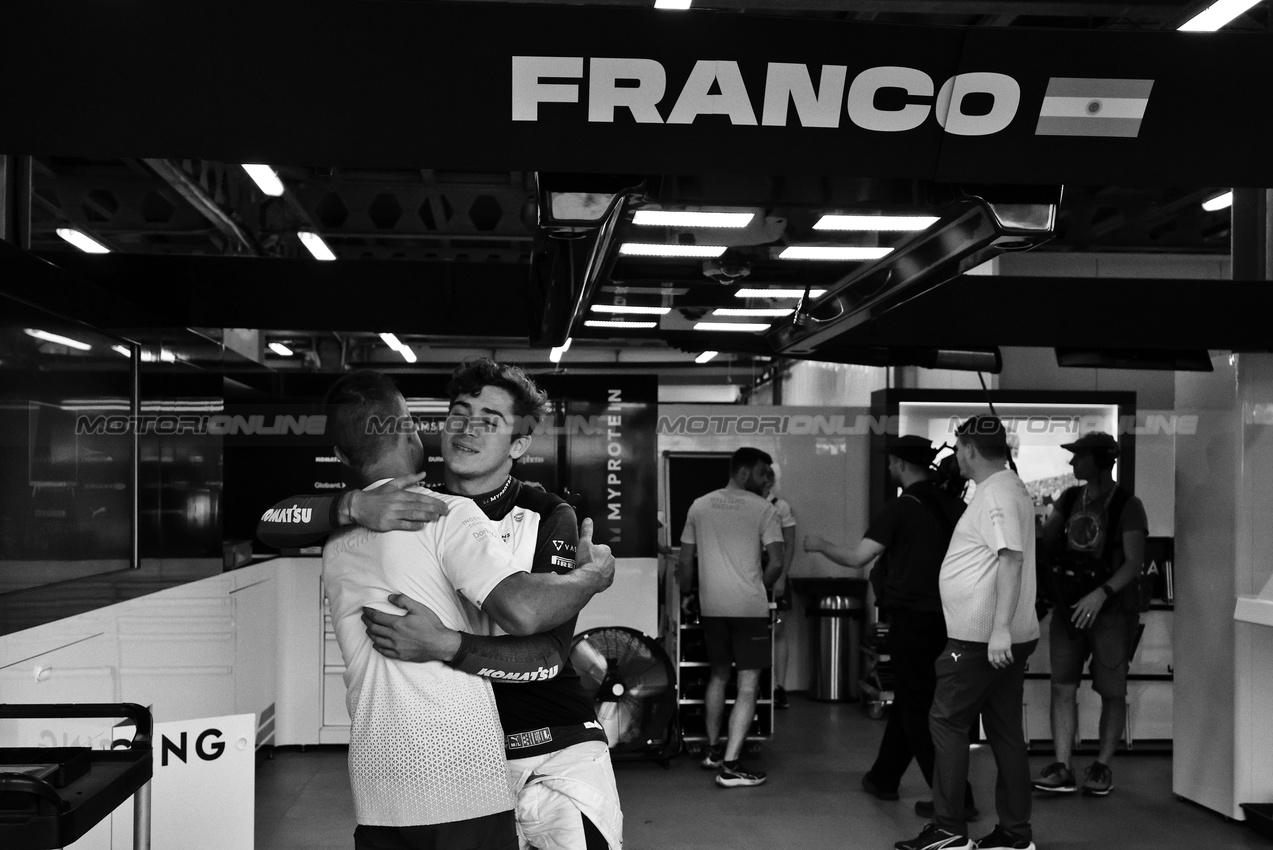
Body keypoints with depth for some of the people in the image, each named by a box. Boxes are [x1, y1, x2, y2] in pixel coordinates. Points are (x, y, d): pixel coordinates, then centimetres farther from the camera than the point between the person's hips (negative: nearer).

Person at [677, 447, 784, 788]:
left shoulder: (699, 506, 8)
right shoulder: (762, 508, -4)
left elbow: (685, 561, 10)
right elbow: (776, 562, -8)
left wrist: (686, 594, 24)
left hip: (711, 606, 5)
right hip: (749, 606, -5)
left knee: (717, 675, 22)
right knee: (748, 685, -1)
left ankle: (713, 748, 33)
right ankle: (730, 765, -8)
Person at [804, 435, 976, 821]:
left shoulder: (900, 507, -13)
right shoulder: (953, 505, 4)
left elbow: (857, 558, -14)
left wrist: (820, 545, 2)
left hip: (913, 618, -6)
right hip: (946, 615, 6)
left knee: (920, 710, 1)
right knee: (909, 699, 19)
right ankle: (884, 778, 32)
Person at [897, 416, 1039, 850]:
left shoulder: (997, 493, -15)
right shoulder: (1008, 488, 18)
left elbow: (1012, 559, -25)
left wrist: (1000, 628, -31)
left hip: (983, 640, -10)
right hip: (1002, 639, 10)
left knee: (947, 722, -4)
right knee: (1006, 732, 11)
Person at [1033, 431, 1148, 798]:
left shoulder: (1127, 506, -6)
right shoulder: (1069, 499, 11)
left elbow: (1134, 562, -12)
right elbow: (1043, 539, 6)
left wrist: (1101, 594, -24)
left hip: (1111, 607, -5)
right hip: (1069, 603, 5)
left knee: (1111, 691, 3)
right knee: (1062, 685, -1)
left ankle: (1102, 767, 14)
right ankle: (1062, 768, 1)